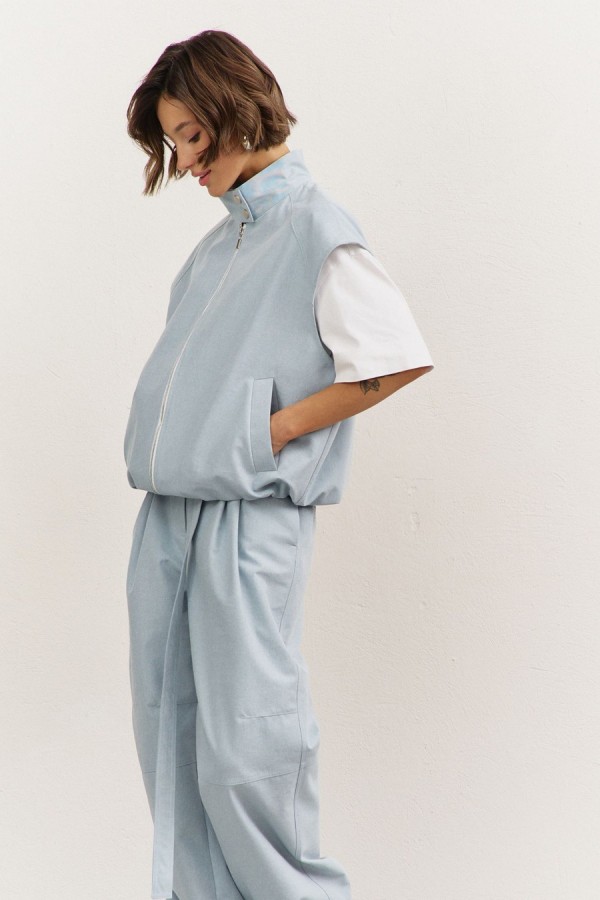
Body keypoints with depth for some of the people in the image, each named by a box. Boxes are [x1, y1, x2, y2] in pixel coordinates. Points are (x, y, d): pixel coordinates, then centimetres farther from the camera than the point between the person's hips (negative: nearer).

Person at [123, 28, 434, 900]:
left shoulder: (315, 228, -8)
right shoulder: (219, 244, 17)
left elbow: (398, 359, -17)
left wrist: (277, 428, -13)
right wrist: (162, 440, 8)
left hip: (249, 522, -8)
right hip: (167, 515, 8)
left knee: (245, 745, -3)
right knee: (169, 729, 12)